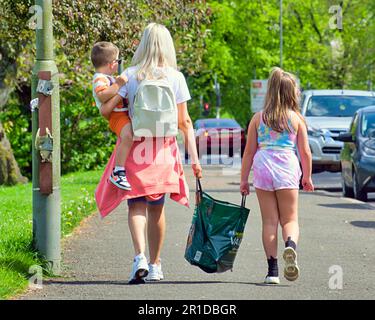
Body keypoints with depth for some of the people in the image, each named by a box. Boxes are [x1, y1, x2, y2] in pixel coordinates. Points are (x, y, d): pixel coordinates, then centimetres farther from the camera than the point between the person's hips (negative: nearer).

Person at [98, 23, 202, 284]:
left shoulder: (131, 75, -4)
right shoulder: (175, 77, -2)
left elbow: (106, 109, -6)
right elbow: (184, 121, -2)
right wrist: (194, 157, 1)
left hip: (135, 147, -1)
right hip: (164, 150, 1)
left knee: (137, 205, 0)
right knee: (157, 208, 14)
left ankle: (140, 257, -22)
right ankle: (154, 266, 20)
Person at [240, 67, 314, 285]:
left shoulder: (258, 118, 7)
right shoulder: (296, 119, 3)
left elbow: (249, 151, 7)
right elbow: (305, 152, 4)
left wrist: (244, 179, 13)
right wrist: (307, 177, 17)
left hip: (262, 168, 1)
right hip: (287, 169, -1)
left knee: (269, 221, 7)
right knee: (290, 219, 6)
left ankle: (272, 270, 3)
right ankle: (291, 245, -28)